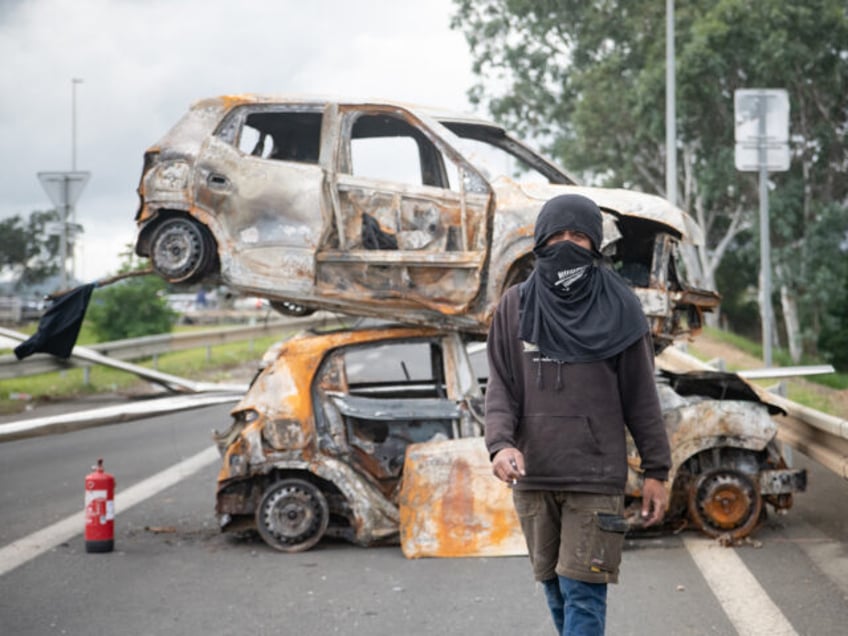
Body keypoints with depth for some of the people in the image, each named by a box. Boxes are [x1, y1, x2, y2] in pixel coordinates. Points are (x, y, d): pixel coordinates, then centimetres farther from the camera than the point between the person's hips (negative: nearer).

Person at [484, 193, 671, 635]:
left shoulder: (618, 308, 1)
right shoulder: (515, 307, 6)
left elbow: (640, 396, 3)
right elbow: (501, 388, 2)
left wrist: (656, 471, 2)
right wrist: (500, 443, -16)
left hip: (596, 478, -3)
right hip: (532, 478, 3)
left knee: (583, 594, -8)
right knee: (555, 591, 11)